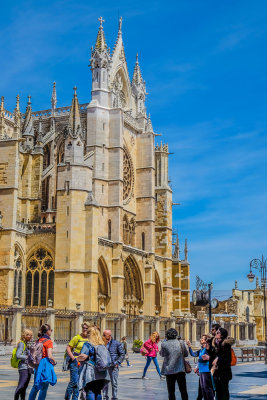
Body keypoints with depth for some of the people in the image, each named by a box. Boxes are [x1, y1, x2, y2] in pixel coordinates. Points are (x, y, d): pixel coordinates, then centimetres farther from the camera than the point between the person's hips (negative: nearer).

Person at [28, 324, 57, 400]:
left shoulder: (39, 340, 9)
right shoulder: (48, 341, -12)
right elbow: (50, 356, -18)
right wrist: (54, 362, -2)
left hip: (39, 363, 7)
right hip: (46, 364, -7)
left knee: (36, 385, 17)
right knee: (44, 387, 1)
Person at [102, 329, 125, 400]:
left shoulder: (116, 343, -3)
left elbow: (122, 354, -1)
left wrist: (117, 363, -9)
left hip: (113, 366, -3)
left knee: (114, 383, 3)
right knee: (104, 383, 6)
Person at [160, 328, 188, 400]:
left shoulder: (164, 344, -8)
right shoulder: (181, 343, -2)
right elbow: (186, 354, 8)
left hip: (169, 371, -1)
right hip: (180, 370, 2)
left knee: (171, 391, 7)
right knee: (183, 391, 10)